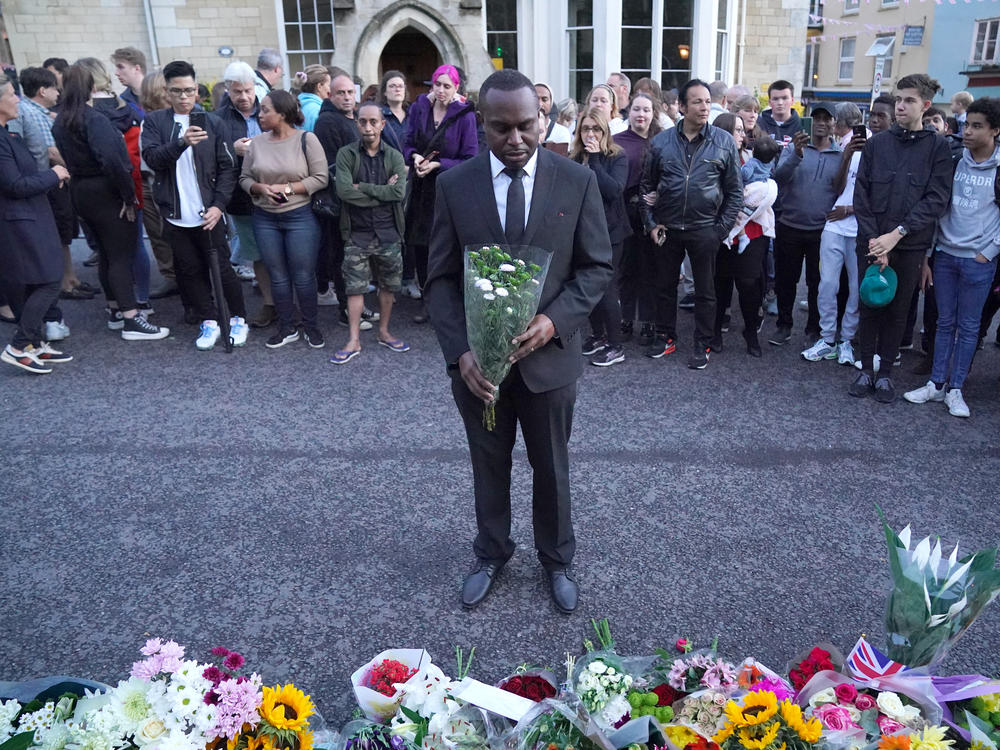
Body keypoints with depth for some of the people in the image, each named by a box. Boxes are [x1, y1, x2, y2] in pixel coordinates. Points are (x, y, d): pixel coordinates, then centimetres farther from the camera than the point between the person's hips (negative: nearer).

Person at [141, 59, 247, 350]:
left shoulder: (211, 122, 1)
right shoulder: (154, 122, 3)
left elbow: (227, 168, 0)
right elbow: (152, 158, -13)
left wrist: (218, 205, -10)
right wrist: (181, 142, -29)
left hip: (208, 214, -2)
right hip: (174, 216, 2)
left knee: (221, 268, 3)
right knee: (190, 271, 9)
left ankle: (238, 319, 20)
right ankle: (209, 322, 22)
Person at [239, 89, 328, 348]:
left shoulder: (306, 139, -7)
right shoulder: (256, 143, 4)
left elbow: (321, 178, -11)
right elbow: (245, 178, 9)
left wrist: (287, 188, -15)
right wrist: (260, 187, -12)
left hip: (300, 217, -4)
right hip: (265, 219, 4)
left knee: (303, 276, 2)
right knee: (278, 276, 10)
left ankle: (311, 326, 19)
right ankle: (287, 328, 23)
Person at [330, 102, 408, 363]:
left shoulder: (394, 156, 2)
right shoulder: (346, 154, -2)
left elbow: (399, 192, -14)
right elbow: (343, 190, -17)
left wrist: (363, 188, -15)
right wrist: (382, 191, -13)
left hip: (388, 233, 2)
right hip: (357, 233, -2)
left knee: (389, 285, 12)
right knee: (355, 287, 1)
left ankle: (384, 331, 28)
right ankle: (354, 341, 8)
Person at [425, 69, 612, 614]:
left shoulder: (577, 181, -7)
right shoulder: (454, 185, -5)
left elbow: (597, 267, -3)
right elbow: (441, 278, -4)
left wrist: (554, 321, -20)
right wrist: (459, 353, -18)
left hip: (549, 356, 0)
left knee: (552, 469, 17)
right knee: (489, 468, 19)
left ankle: (557, 560, 40)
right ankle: (491, 555, 42)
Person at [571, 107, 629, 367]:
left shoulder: (618, 157, -6)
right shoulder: (575, 158, 7)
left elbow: (614, 189, -22)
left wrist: (594, 160, -19)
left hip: (608, 231, -5)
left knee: (606, 287, -4)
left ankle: (616, 345, 6)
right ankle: (598, 334, 27)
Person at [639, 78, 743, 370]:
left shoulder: (724, 142, -2)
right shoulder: (661, 142, 1)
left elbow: (735, 190, 2)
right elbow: (646, 185, 8)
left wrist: (722, 228, -5)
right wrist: (651, 223, 0)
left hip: (705, 230, -1)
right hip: (667, 229, 2)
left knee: (705, 291, 7)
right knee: (665, 286, 12)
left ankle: (703, 345, 20)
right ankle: (666, 337, 28)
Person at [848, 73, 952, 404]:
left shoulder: (937, 147, -1)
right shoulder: (876, 143, 3)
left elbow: (936, 199, -7)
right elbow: (861, 195, 0)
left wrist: (896, 233, -17)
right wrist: (874, 240, -10)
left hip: (910, 246, -1)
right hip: (872, 244, 1)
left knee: (897, 311, 8)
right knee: (870, 307, 7)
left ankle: (884, 372, 19)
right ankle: (866, 369, 19)